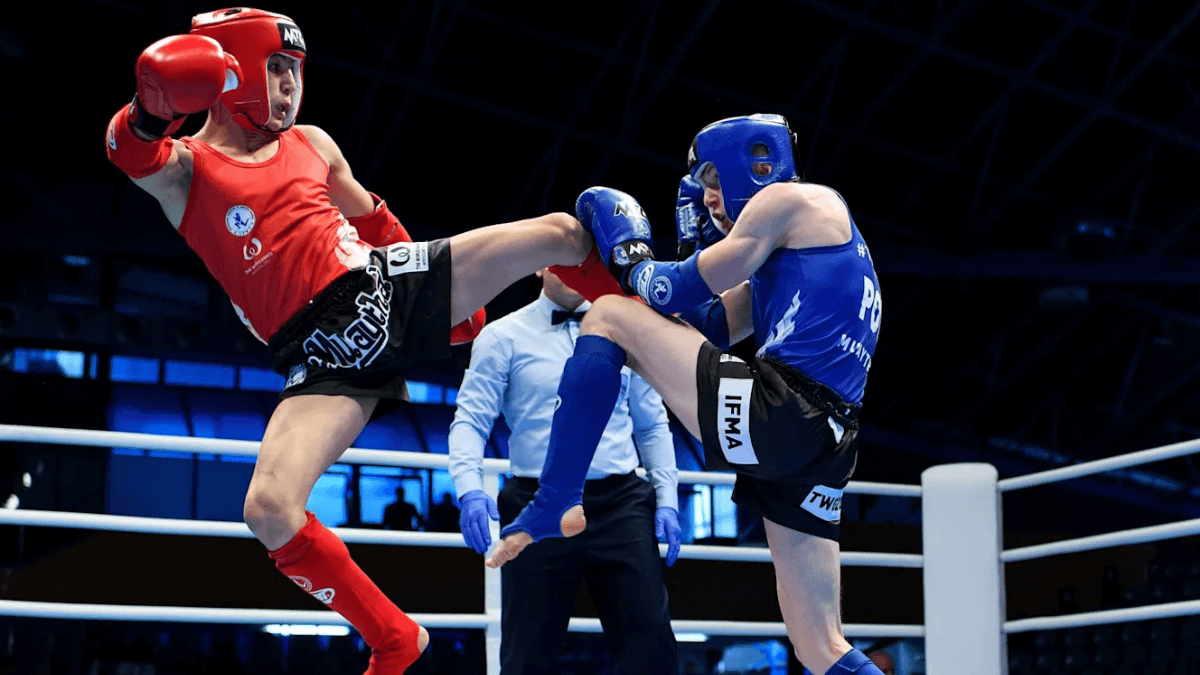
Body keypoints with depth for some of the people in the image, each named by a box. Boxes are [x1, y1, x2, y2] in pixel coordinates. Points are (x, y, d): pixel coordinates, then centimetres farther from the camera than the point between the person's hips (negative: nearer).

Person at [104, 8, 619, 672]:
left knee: (561, 233, -3)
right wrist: (154, 106, -45)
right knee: (268, 510, -25)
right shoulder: (183, 170, 2)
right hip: (323, 357, -4)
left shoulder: (312, 143, 17)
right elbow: (132, 152, -22)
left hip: (388, 282, 4)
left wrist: (451, 296, 33)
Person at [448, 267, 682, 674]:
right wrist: (470, 491, -18)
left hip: (620, 504, 2)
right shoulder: (503, 336, 5)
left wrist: (667, 500, 5)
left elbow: (652, 425, 16)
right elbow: (470, 420, -1)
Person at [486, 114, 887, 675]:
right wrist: (697, 241, 29)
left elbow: (680, 292, 1)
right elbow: (709, 327, 30)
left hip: (774, 414, -10)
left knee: (608, 318, 2)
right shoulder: (782, 249, 32)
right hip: (821, 445, 10)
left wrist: (627, 255, 19)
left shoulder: (794, 199, 5)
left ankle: (553, 505, -4)